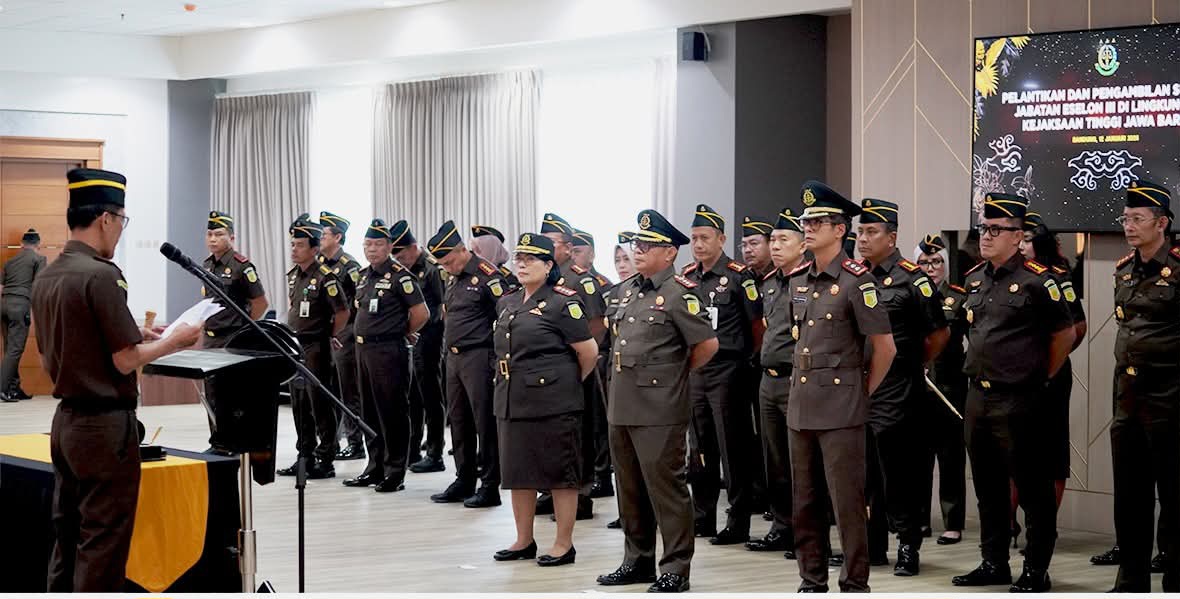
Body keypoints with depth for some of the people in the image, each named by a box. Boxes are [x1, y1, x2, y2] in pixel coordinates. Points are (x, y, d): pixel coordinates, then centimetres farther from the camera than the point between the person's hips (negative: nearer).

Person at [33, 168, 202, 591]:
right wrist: (176, 340, -2)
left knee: (67, 538, 14)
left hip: (66, 419, 8)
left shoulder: (46, 278, 8)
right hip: (106, 424, -8)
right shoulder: (101, 275, -17)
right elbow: (126, 361, -18)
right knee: (103, 545, -2)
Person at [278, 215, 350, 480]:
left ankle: (325, 461, 2)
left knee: (320, 405, -3)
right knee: (299, 405, 12)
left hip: (315, 350, -8)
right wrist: (292, 334, 16)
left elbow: (342, 313, -15)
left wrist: (327, 336, -6)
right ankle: (305, 458, 19)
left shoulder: (325, 277, -14)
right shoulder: (292, 276, 11)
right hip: (294, 347, 8)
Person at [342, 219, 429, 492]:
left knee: (393, 413, -3)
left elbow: (421, 313, -14)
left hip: (389, 352, -8)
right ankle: (375, 468, 22)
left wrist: (400, 334, -1)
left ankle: (395, 473, 2)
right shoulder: (363, 275, 13)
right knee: (370, 412, 13)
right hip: (363, 350, 8)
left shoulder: (400, 276, -12)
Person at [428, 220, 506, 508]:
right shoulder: (454, 279, 14)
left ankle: (490, 487, 1)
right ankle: (464, 481, 22)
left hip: (479, 357, -9)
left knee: (485, 422, -4)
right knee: (458, 421, 13)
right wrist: (449, 345, 16)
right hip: (454, 358, 9)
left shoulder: (487, 276, -13)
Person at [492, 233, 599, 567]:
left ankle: (564, 545, 7)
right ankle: (524, 541, 23)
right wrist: (507, 386, 17)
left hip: (553, 404, -8)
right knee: (517, 472, 12)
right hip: (512, 401, 8)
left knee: (560, 473, 0)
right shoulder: (508, 304, 13)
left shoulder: (562, 302, -10)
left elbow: (589, 351, -9)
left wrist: (571, 383, 3)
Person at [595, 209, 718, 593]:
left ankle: (675, 570, 4)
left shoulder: (679, 294, -10)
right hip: (622, 406, 8)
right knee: (630, 489, 14)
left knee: (665, 488, -3)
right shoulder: (626, 290, 13)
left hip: (659, 410, -8)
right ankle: (638, 561, 25)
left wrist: (675, 373, 1)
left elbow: (707, 344, -11)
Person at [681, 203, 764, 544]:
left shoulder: (739, 276, -8)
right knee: (699, 448, 13)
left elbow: (759, 324, -7)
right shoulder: (685, 278, 10)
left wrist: (746, 358, 0)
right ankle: (702, 518, 22)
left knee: (734, 450, -3)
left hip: (726, 371, -6)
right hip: (693, 371, 6)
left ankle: (739, 523, 1)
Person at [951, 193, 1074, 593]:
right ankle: (994, 563, 25)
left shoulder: (1036, 281, -10)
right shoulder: (974, 279, 10)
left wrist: (1040, 377, 3)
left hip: (1017, 400, -7)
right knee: (988, 487, 14)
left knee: (1032, 489, 0)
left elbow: (1065, 334, -2)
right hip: (978, 396, 7)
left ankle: (1036, 572, 6)